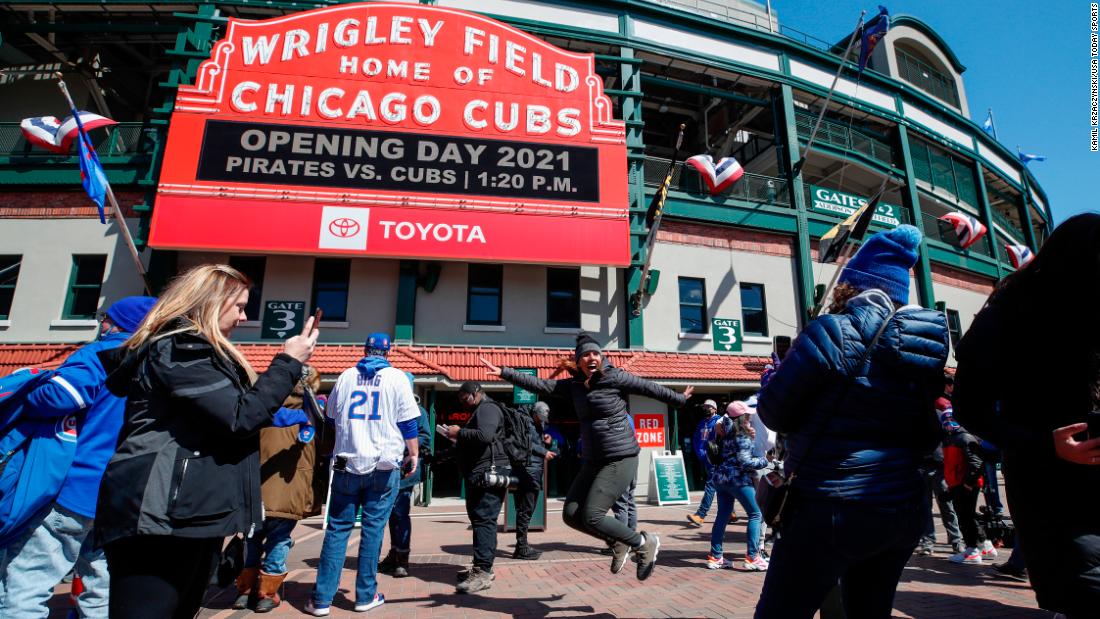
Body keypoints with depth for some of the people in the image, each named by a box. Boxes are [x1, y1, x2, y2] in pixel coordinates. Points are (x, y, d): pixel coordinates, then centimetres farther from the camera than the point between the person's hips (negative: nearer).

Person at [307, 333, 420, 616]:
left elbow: (331, 415, 20)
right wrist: (414, 454, 6)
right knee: (373, 528, 5)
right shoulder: (397, 377, -1)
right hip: (384, 464, -2)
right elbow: (409, 422, -3)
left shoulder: (346, 376, 8)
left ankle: (321, 598, 11)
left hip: (347, 462, 2)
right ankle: (366, 595, 12)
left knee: (338, 528, 9)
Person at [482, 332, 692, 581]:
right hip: (593, 462, 7)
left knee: (591, 517, -13)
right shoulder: (573, 385, 6)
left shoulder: (615, 377, -9)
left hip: (621, 460, -7)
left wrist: (680, 399, 14)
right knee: (571, 515, 4)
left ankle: (644, 543, 9)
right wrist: (504, 372, -5)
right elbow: (539, 384, 2)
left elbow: (650, 388, 2)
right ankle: (618, 542, 25)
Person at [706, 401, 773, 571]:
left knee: (723, 515, 10)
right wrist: (765, 462, -5)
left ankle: (715, 557, 13)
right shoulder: (742, 435, -12)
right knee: (755, 514, 2)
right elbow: (745, 462, -16)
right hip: (738, 479, -8)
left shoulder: (726, 433, 13)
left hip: (721, 477, 8)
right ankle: (752, 557, 0)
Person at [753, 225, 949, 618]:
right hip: (904, 508, 8)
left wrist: (776, 376, 10)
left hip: (831, 506, -7)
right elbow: (927, 438, 16)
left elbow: (774, 413, -10)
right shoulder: (926, 342, 7)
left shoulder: (833, 331, -15)